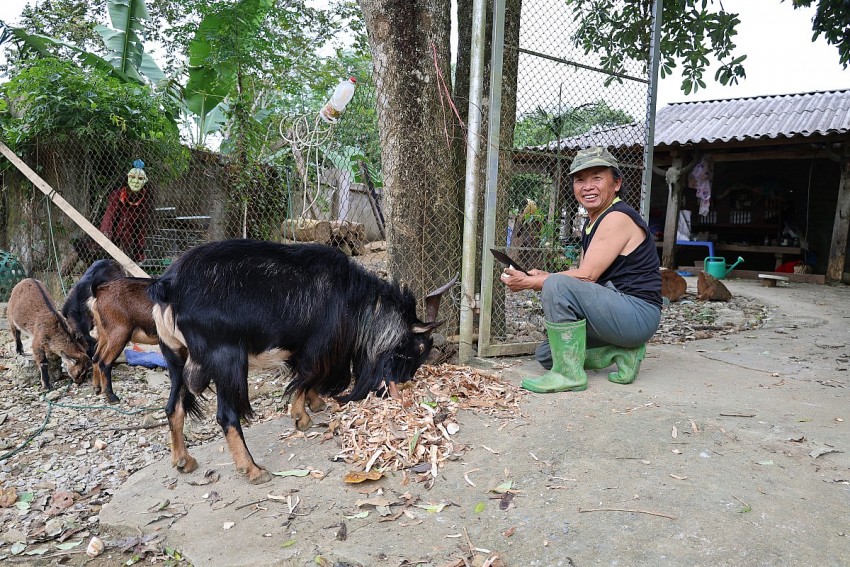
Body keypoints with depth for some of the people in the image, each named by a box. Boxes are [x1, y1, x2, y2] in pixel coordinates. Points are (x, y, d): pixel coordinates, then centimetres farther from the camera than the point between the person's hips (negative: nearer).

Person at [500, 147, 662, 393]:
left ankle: (569, 374, -20)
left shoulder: (618, 217, -15)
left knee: (557, 286, -29)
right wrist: (544, 276, -7)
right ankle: (623, 351, 6)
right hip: (615, 312, 10)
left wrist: (530, 282, -17)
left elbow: (587, 276, -21)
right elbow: (581, 273, 12)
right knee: (546, 354, 13)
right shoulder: (592, 222, 15)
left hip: (637, 313, -10)